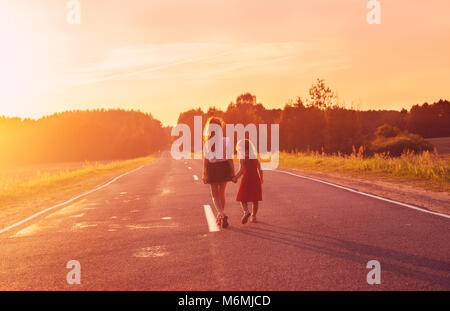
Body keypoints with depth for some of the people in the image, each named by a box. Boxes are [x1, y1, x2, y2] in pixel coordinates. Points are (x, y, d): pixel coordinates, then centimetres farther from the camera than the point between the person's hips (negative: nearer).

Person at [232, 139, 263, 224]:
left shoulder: (242, 158, -7)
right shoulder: (255, 157, 6)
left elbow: (242, 170, -18)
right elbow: (260, 170, 8)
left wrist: (235, 177, -8)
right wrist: (261, 181, 20)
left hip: (246, 179, -4)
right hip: (256, 179, 4)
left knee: (243, 198, 5)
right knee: (255, 199, 12)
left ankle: (246, 211, -20)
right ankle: (253, 217, 15)